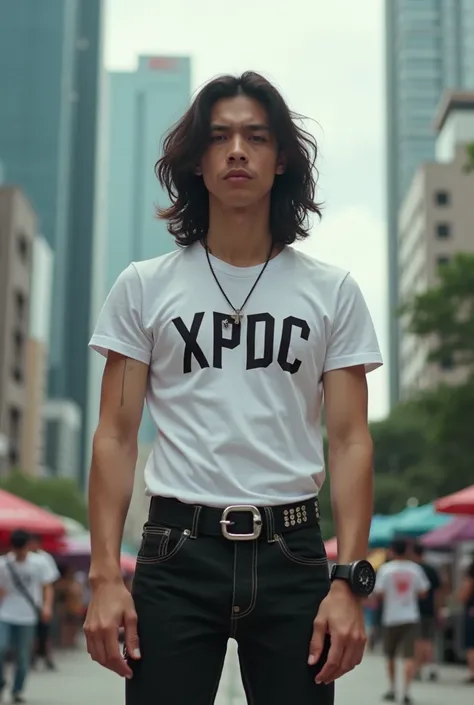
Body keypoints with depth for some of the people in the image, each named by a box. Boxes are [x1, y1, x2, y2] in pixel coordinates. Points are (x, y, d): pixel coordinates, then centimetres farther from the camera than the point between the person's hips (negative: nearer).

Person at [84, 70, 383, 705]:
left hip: (292, 554, 1)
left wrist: (350, 581, -6)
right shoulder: (143, 288, 6)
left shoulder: (332, 291, 6)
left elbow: (350, 442, 3)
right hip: (177, 554, 0)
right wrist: (105, 575, -5)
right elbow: (116, 438, 3)